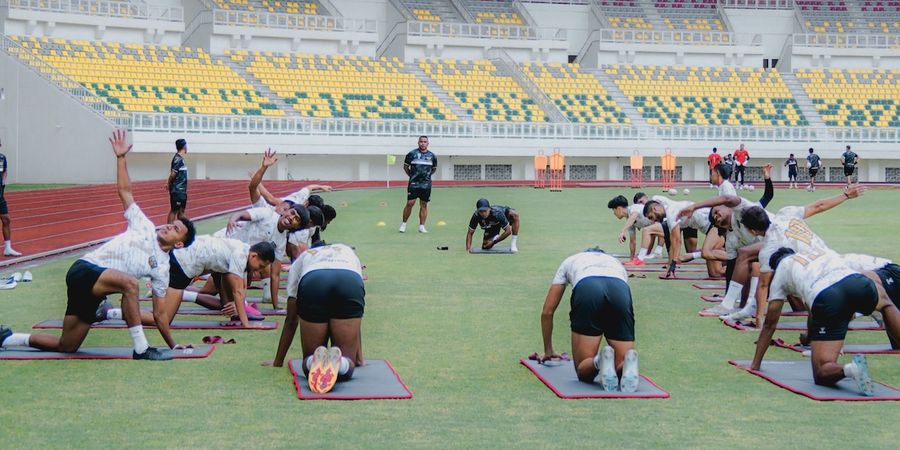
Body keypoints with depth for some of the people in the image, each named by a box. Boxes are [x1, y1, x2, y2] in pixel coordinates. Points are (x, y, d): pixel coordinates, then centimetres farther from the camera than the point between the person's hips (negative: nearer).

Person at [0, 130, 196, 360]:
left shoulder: (162, 267, 9)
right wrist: (121, 158, -5)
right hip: (83, 270, -5)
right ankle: (141, 348, -28)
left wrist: (173, 345, 5)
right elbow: (124, 190, 4)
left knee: (67, 346, 5)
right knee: (129, 282, -33)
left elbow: (159, 314, 10)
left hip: (93, 293, 5)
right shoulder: (144, 227, 4)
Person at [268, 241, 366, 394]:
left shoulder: (301, 259, 40)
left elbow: (291, 319, 38)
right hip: (351, 283, 0)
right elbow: (356, 313, 44)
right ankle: (339, 363, -27)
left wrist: (278, 362, 47)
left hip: (312, 284, 0)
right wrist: (359, 357, 50)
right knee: (347, 360, 10)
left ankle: (316, 361, -22)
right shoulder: (348, 252, 44)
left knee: (310, 360, 14)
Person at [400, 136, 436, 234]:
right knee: (410, 203, -7)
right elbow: (405, 166, 9)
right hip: (413, 184, -2)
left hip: (426, 184, 3)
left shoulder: (432, 156, 7)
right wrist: (412, 175, 6)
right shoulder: (412, 154, -1)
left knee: (424, 205, 4)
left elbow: (434, 169, 22)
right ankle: (404, 224, 7)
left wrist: (427, 175, 13)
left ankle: (421, 226, 9)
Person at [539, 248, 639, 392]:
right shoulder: (615, 262, 45)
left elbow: (547, 311, 42)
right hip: (621, 291, 1)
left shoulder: (570, 261, 42)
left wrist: (548, 351, 53)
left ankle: (600, 362, -28)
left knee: (584, 371, 7)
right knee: (622, 368, 8)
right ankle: (629, 363, -29)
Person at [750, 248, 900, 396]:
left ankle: (850, 369, -30)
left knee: (822, 374, 5)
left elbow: (769, 324, 30)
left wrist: (755, 364, 37)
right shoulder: (824, 253, 42)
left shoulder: (780, 271, 30)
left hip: (827, 300, -3)